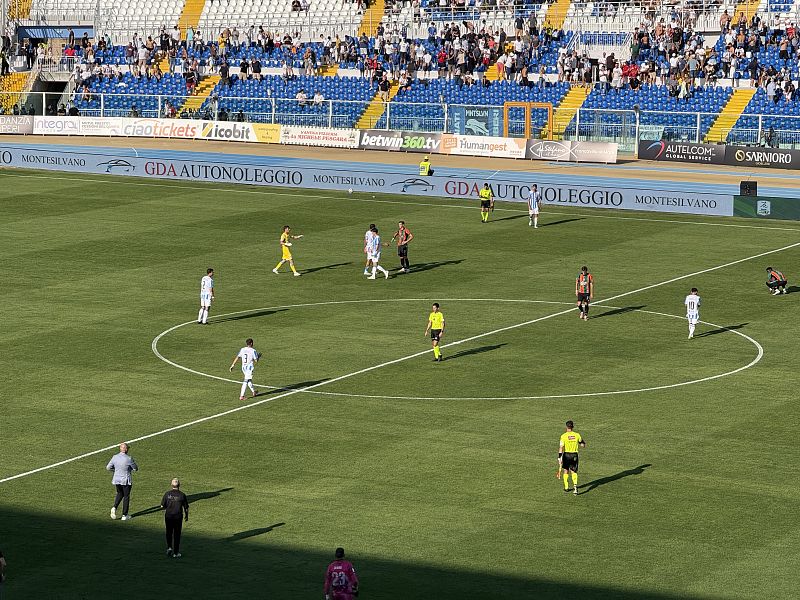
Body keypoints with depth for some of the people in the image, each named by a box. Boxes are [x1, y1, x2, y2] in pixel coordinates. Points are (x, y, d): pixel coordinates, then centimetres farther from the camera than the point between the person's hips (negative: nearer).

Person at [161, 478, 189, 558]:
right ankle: (176, 552, 11)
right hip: (178, 517, -1)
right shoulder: (182, 495, -8)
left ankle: (169, 547, 6)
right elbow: (186, 507, -3)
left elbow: (162, 506, -2)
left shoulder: (167, 494, -6)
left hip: (168, 516, 1)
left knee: (169, 533, 20)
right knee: (177, 534, 8)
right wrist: (186, 516, 15)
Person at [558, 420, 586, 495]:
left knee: (565, 471, 18)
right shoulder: (577, 435, -2)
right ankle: (575, 485, -16)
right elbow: (583, 445, 7)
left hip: (566, 455, -1)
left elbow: (561, 447, -12)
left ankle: (566, 487, 25)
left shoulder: (563, 436, -10)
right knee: (574, 472, 7)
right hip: (574, 455, 1)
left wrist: (559, 458, -10)